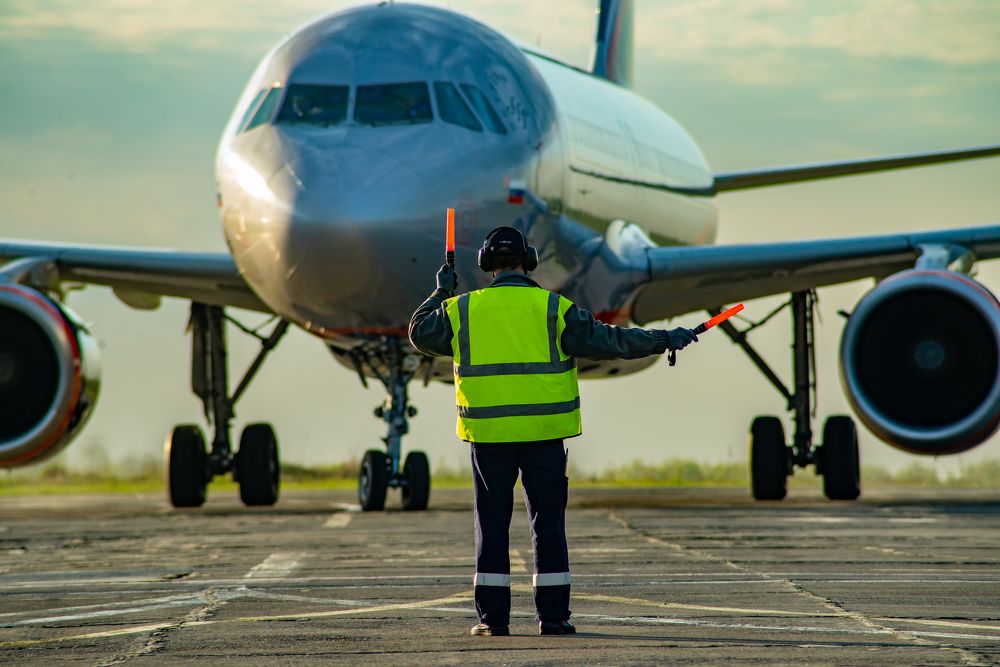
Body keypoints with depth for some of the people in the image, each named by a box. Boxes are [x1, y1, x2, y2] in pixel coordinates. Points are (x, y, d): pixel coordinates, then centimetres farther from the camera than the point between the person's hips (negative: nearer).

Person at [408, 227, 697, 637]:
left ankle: (492, 616, 3)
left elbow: (420, 334, 18)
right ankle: (552, 614, 3)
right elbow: (607, 341, -2)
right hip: (543, 433, -1)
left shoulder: (461, 310, 3)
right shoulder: (551, 308, -2)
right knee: (548, 523, 5)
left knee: (492, 524, 6)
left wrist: (442, 293, 31)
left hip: (488, 435, 1)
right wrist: (663, 340, 6)